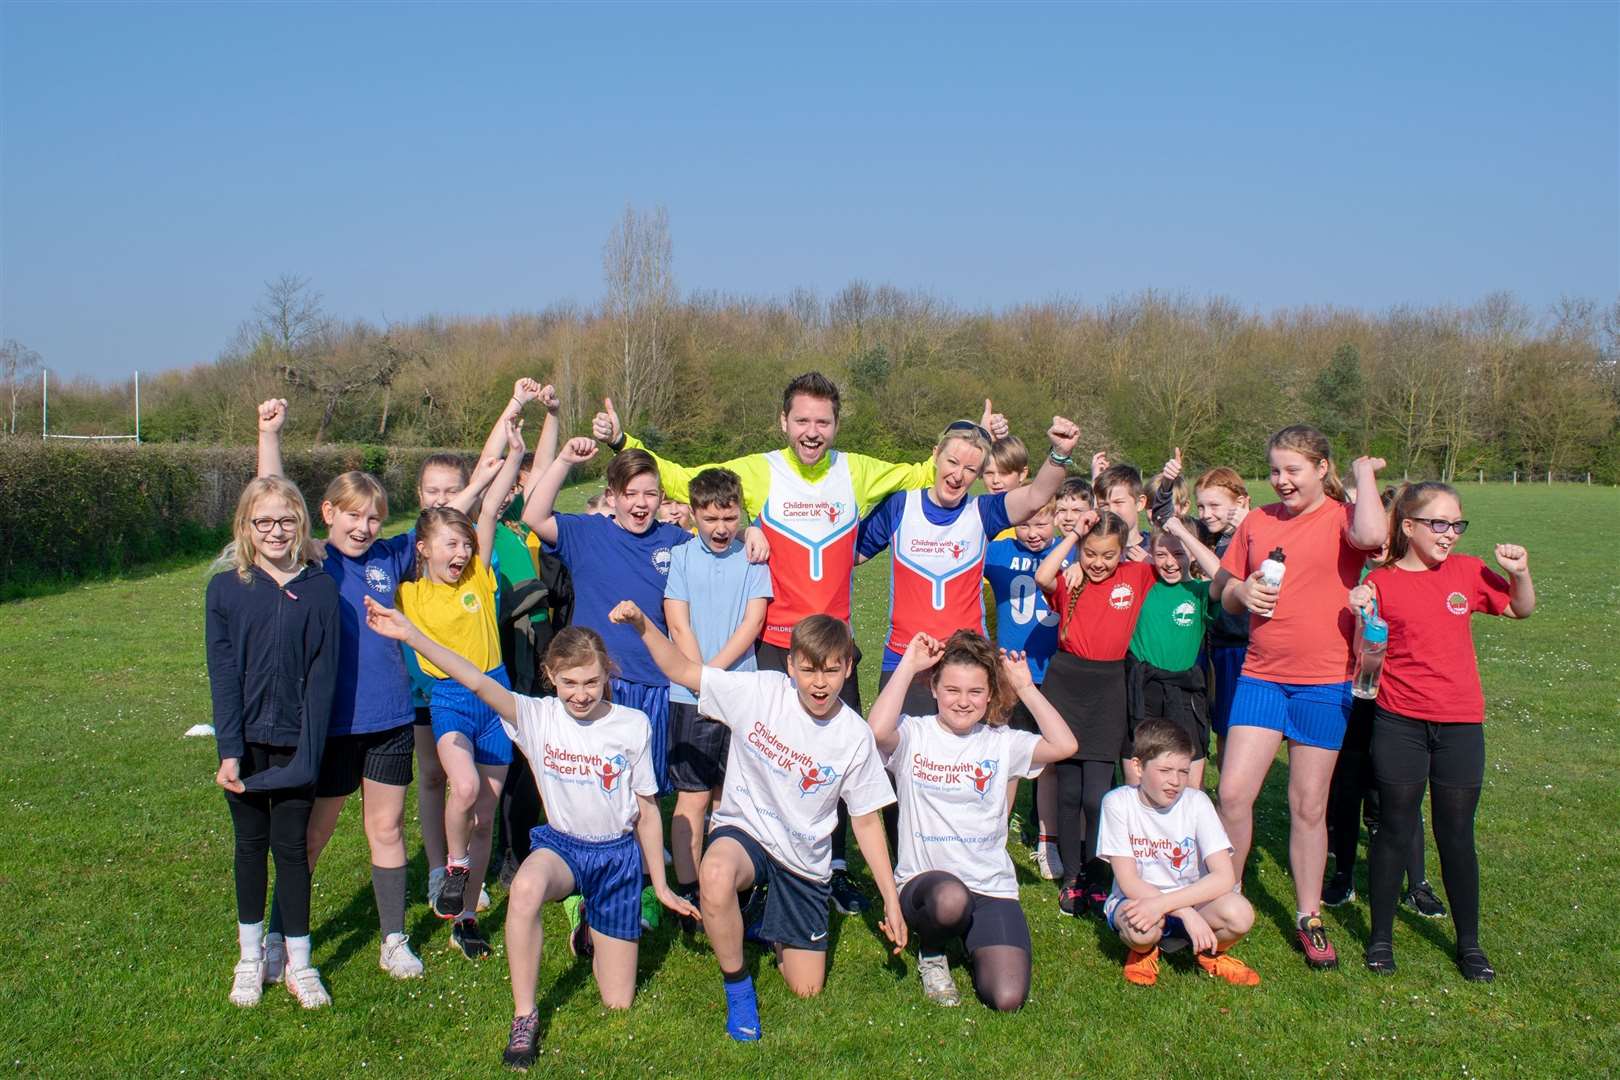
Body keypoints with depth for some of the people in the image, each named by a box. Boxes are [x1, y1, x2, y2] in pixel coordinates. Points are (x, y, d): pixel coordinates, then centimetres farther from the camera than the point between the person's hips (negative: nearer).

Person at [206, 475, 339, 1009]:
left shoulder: (320, 588, -5)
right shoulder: (225, 587, -3)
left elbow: (322, 674, -6)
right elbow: (222, 674, -5)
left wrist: (308, 752, -11)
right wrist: (229, 751, -11)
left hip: (295, 743, -1)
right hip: (245, 742, 1)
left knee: (291, 847, 6)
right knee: (251, 844, 14)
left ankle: (299, 964, 19)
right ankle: (250, 959, 29)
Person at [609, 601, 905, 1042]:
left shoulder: (855, 737, -13)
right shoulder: (759, 692, -15)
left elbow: (867, 822, -3)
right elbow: (681, 670, -10)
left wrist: (891, 901, -3)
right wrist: (642, 624, -27)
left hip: (805, 858, 2)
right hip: (744, 829, -2)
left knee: (806, 989, 4)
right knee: (715, 875, -40)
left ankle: (777, 928, 39)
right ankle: (737, 985, -11)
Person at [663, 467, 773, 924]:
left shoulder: (752, 558, 5)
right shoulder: (680, 556, 2)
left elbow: (752, 622, -2)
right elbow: (678, 624, -3)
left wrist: (713, 671, -11)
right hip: (689, 696, -2)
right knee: (693, 796, -1)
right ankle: (687, 892, 5)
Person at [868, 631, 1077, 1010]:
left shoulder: (1001, 742, 5)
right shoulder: (914, 735, -2)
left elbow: (1064, 745, -11)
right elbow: (877, 730, -26)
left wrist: (1025, 686, -5)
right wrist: (908, 665, -18)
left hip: (991, 887, 2)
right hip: (925, 882, -2)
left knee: (1008, 999, -16)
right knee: (950, 899, -40)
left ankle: (973, 942, 20)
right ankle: (931, 953, -1)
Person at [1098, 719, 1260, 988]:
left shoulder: (1196, 802, -11)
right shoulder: (1118, 802, -14)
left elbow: (1225, 876, -18)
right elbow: (1128, 882, -16)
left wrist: (1161, 904, -30)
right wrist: (1187, 914, -29)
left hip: (1191, 898, 2)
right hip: (1136, 900, -2)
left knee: (1239, 913, -30)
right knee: (1141, 928, -37)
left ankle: (1212, 952, 6)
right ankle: (1143, 950, 2)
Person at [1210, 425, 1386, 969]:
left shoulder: (1342, 517, -5)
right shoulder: (1257, 522, 7)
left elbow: (1372, 535, -31)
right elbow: (1221, 589, 17)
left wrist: (1365, 471, -14)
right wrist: (1241, 591, -7)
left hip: (1325, 683, -3)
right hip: (1261, 675, 3)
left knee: (1309, 806, 7)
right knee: (1233, 791, -4)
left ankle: (1309, 918, 24)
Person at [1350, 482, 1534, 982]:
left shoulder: (1468, 571, 3)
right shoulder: (1380, 582, -5)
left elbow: (1521, 609, 17)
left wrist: (1520, 574, -2)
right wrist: (1359, 612, -22)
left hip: (1460, 723, 2)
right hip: (1400, 723, -2)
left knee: (1457, 835, 9)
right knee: (1396, 831, 6)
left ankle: (1468, 941, 25)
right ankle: (1381, 936, 20)